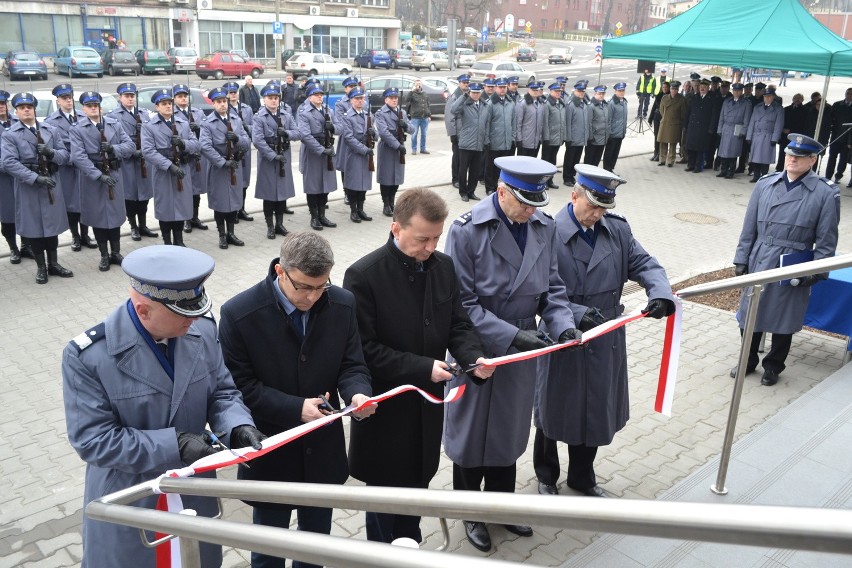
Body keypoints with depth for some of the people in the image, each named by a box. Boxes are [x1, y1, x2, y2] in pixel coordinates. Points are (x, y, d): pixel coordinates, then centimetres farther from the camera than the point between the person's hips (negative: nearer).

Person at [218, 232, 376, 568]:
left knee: (318, 539, 26)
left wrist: (357, 393, -26)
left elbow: (351, 365, -4)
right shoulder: (239, 314, -21)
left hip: (323, 449, 3)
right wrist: (296, 408, -27)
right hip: (271, 452, -3)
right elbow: (240, 386, -17)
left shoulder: (342, 304, -10)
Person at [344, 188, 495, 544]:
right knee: (385, 492, 12)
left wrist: (473, 357, -16)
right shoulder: (364, 275, -20)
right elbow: (363, 348, -20)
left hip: (428, 404, 6)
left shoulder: (444, 266, -2)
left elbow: (458, 324, 5)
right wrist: (421, 367, -24)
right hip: (385, 408, -5)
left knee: (417, 485, 22)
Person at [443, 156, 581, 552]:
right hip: (477, 351, -5)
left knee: (510, 430, 21)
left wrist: (563, 324, -14)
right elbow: (462, 303, -20)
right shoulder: (467, 230, -20)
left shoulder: (544, 227, -4)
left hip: (522, 348, 5)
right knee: (471, 432, 14)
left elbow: (552, 287, 3)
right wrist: (511, 334, -25)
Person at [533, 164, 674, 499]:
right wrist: (577, 314, -32)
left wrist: (660, 293, -21)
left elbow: (643, 263, -1)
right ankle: (546, 477, 39)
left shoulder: (617, 229, 0)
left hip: (605, 343, 5)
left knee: (596, 412, 19)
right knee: (554, 410, 15)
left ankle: (582, 477, 43)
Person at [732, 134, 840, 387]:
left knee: (783, 320, 11)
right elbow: (749, 228, 6)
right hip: (758, 264, 3)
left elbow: (826, 240, -3)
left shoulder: (826, 193, -6)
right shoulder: (765, 184, 2)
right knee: (749, 316, 12)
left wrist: (816, 272, -7)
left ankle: (773, 366, 32)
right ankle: (748, 360, 34)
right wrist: (742, 259, 4)